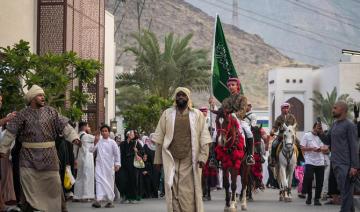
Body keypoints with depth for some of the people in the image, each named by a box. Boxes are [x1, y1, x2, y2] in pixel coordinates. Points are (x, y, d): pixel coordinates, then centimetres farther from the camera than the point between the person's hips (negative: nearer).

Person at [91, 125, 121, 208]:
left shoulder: (112, 142, 1)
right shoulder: (98, 141, 7)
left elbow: (117, 153, 1)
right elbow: (91, 150, 3)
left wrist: (117, 164, -2)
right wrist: (95, 143, -10)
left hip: (109, 165, -1)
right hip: (99, 164, 1)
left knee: (109, 182, 5)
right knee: (99, 180, -12)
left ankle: (110, 200, 16)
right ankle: (98, 200, -21)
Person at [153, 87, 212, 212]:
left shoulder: (197, 115, 7)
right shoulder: (167, 114, 9)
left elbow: (204, 138, 1)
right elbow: (159, 139, 8)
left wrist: (203, 156, -11)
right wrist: (158, 159, 3)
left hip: (190, 160, -1)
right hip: (171, 160, 1)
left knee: (189, 193, -3)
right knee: (173, 192, 1)